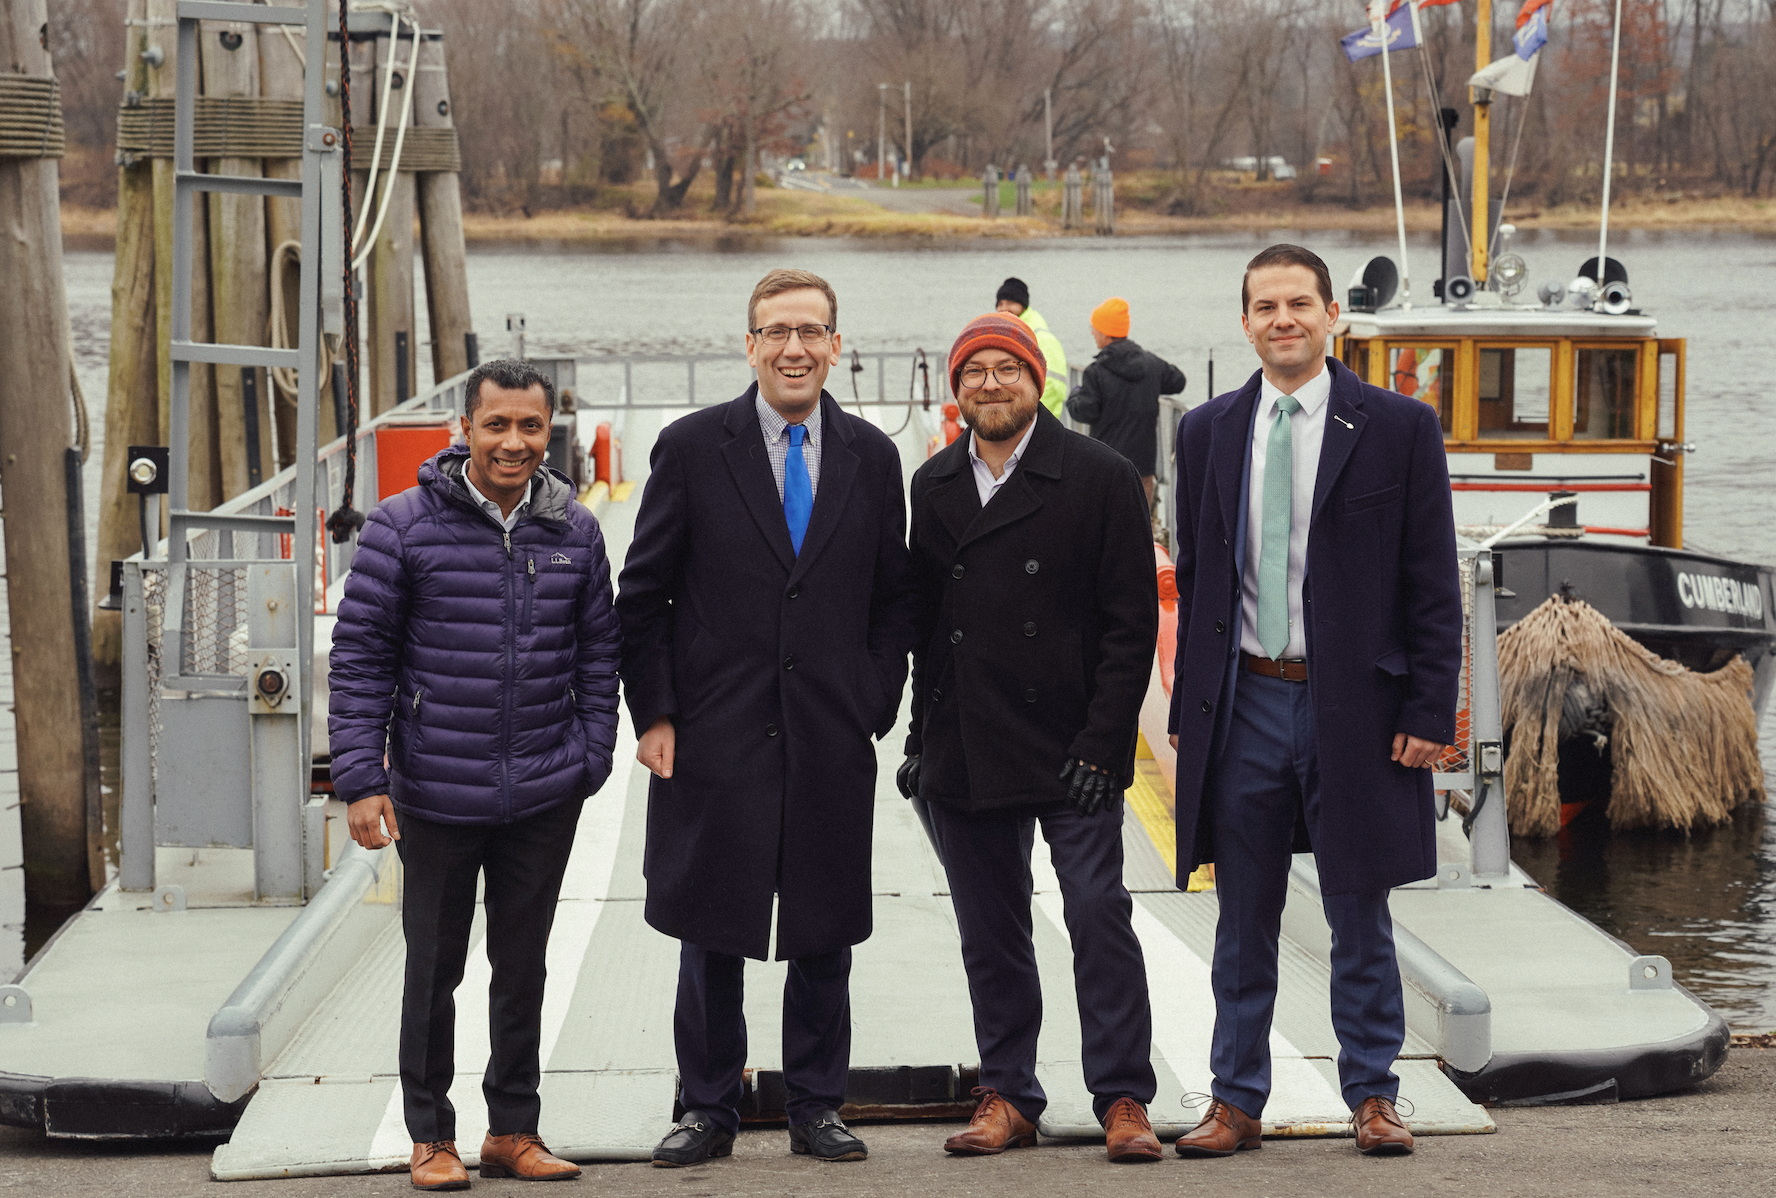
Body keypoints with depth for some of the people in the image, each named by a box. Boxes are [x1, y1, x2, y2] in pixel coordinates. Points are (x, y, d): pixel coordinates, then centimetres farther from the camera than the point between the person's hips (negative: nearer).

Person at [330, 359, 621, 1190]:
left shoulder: (574, 531, 4)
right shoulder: (403, 527, -7)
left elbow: (598, 652, 12)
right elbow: (360, 656, -5)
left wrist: (590, 760, 6)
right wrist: (361, 780, -9)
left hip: (544, 799, 3)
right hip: (436, 795, -3)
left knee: (522, 966, 12)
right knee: (434, 968, 6)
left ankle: (513, 1130, 23)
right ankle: (431, 1137, 19)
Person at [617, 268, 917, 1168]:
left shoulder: (872, 457, 6)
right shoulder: (693, 448, -1)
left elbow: (894, 597, 10)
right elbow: (644, 596, 1)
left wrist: (874, 711, 2)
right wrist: (654, 715, -5)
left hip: (832, 741, 2)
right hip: (714, 736, -2)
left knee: (825, 933, 7)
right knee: (710, 933, 6)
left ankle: (816, 1107, 20)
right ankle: (709, 1110, 18)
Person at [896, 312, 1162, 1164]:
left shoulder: (1098, 478, -3)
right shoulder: (932, 487, 11)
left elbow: (1131, 621, -5)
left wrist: (1101, 742, -12)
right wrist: (921, 734, 9)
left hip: (1071, 750, -4)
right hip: (965, 756, 4)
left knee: (1099, 917, -6)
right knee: (991, 933, 9)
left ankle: (1123, 1099, 0)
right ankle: (1008, 1096, 17)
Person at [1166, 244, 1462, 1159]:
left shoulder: (1399, 428, -1)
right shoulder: (1208, 433, 8)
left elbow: (1433, 586, -2)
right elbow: (1194, 581, 12)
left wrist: (1429, 712, -8)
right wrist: (1187, 707, 8)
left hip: (1354, 707, -2)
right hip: (1243, 704, 3)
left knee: (1360, 919, 7)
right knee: (1243, 921, 9)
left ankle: (1372, 1097, 18)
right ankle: (1237, 1102, 17)